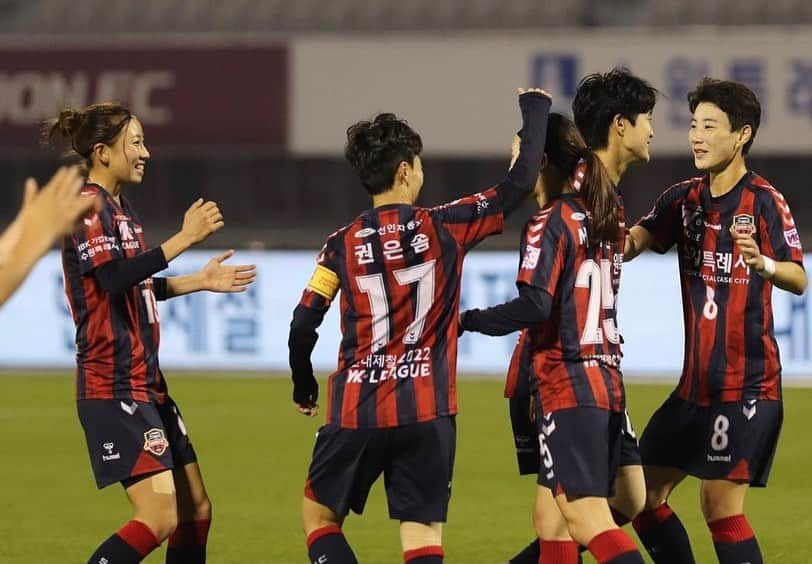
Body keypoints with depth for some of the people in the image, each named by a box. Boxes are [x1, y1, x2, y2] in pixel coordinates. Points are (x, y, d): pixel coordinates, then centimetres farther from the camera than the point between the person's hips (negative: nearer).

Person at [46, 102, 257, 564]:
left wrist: (201, 280, 26)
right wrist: (185, 238, -26)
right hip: (113, 386, -10)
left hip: (146, 382, 10)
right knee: (160, 517, -17)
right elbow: (113, 276, -26)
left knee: (196, 509, 11)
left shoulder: (120, 208, 17)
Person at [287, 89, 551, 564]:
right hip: (427, 414, 0)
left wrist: (304, 387, 19)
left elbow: (302, 329, 0)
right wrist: (535, 111, 15)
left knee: (319, 515, 17)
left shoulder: (343, 245, 0)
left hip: (358, 413, 0)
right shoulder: (444, 229, -3)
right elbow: (520, 185, 1)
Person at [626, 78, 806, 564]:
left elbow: (799, 280, -21)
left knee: (721, 505, -12)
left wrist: (763, 265, -42)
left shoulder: (764, 201, -10)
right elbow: (630, 242, -3)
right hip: (698, 381, 8)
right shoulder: (685, 199, 9)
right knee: (643, 494, 8)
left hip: (748, 383, -8)